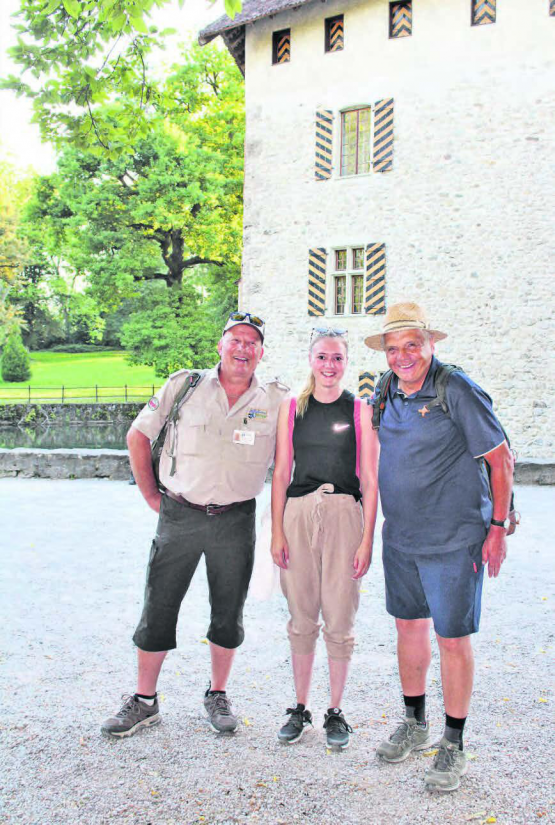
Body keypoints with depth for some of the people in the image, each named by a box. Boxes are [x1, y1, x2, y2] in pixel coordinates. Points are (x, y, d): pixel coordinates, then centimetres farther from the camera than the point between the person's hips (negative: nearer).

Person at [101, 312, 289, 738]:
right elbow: (138, 436, 6)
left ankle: (218, 696, 32)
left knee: (228, 615, 11)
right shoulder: (184, 387, -2)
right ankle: (144, 701, 24)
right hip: (179, 516, 0)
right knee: (158, 610, 6)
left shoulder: (275, 401, 0)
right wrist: (151, 494, 4)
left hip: (236, 521, 1)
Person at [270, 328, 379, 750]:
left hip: (344, 515, -2)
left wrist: (367, 539, -5)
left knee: (339, 621, 4)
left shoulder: (361, 410, 1)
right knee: (302, 619, 10)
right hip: (298, 514, 2)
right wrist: (277, 532, 0)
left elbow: (370, 480, 0)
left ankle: (336, 712, 22)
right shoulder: (292, 407, 6)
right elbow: (281, 474, 6)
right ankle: (301, 707, 26)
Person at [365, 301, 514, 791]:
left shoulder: (457, 392, -14)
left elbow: (501, 458, -10)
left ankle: (453, 746, 20)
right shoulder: (387, 394, 5)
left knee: (452, 639, 2)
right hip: (400, 538, 6)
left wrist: (498, 526, -11)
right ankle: (415, 724, 36)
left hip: (453, 541, -6)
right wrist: (384, 518, 17)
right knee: (409, 626, 16)